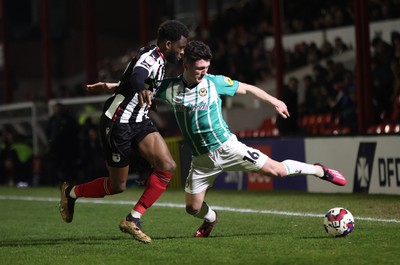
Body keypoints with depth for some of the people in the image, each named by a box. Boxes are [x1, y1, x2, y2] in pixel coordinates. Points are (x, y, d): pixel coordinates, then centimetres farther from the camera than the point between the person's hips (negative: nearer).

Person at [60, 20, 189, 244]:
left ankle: (133, 219, -6)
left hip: (138, 121, 9)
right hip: (118, 123, -9)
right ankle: (71, 192, 29)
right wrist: (142, 89, -65)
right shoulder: (151, 58, -21)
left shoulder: (158, 59, 9)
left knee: (168, 166, -12)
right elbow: (137, 75, -46)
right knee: (118, 186, 2)